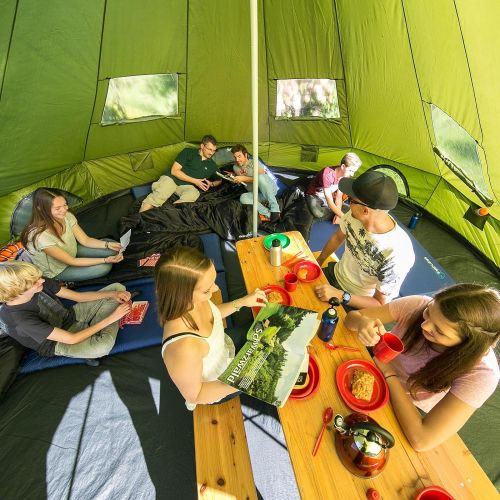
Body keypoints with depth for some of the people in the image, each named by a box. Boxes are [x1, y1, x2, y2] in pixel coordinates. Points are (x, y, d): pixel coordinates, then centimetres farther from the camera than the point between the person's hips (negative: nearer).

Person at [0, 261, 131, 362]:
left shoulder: (40, 285, -17)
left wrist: (113, 294, -18)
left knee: (117, 287, -2)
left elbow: (79, 296, -4)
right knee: (103, 346, -40)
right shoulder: (20, 319, -32)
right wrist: (111, 318, -29)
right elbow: (71, 339, -29)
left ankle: (90, 328, -6)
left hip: (72, 316, 7)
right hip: (59, 343, -7)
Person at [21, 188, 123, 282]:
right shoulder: (41, 236, -37)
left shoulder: (67, 216, -19)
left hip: (72, 251, 6)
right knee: (104, 267, -20)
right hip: (56, 271, -6)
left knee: (111, 250, -8)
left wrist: (108, 244, -25)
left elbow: (85, 240, -8)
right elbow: (71, 261, -29)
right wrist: (105, 260, -35)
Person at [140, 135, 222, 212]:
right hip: (171, 179, -1)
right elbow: (174, 171, -2)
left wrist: (211, 184, 5)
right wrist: (195, 181, -7)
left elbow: (218, 180, 30)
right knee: (157, 198, -32)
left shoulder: (212, 165, 17)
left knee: (194, 193, -37)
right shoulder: (188, 152, 5)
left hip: (188, 186, 2)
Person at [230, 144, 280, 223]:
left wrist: (244, 178, -23)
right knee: (243, 197, -29)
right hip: (257, 195, 4)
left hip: (270, 190, -4)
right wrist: (233, 177, 11)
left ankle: (275, 209, -35)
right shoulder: (235, 167, 10)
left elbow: (260, 178, -20)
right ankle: (269, 214, -38)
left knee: (260, 177, -37)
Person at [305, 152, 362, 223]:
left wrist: (338, 215, -26)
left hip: (328, 197, 6)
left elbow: (339, 197, -8)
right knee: (318, 213, -38)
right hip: (314, 196, -6)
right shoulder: (328, 173, -34)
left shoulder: (344, 176, -11)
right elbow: (330, 203, -37)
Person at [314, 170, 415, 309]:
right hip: (334, 274, 5)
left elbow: (380, 304, -21)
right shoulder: (356, 214, -20)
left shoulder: (398, 254, -34)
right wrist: (317, 262, 10)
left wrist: (341, 296, -30)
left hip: (355, 303, -4)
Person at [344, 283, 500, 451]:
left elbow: (421, 440, -33)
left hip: (411, 411, -2)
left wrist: (389, 374, -27)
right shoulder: (418, 305, -27)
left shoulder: (481, 373, -31)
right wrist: (362, 323, -41)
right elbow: (352, 316, -19)